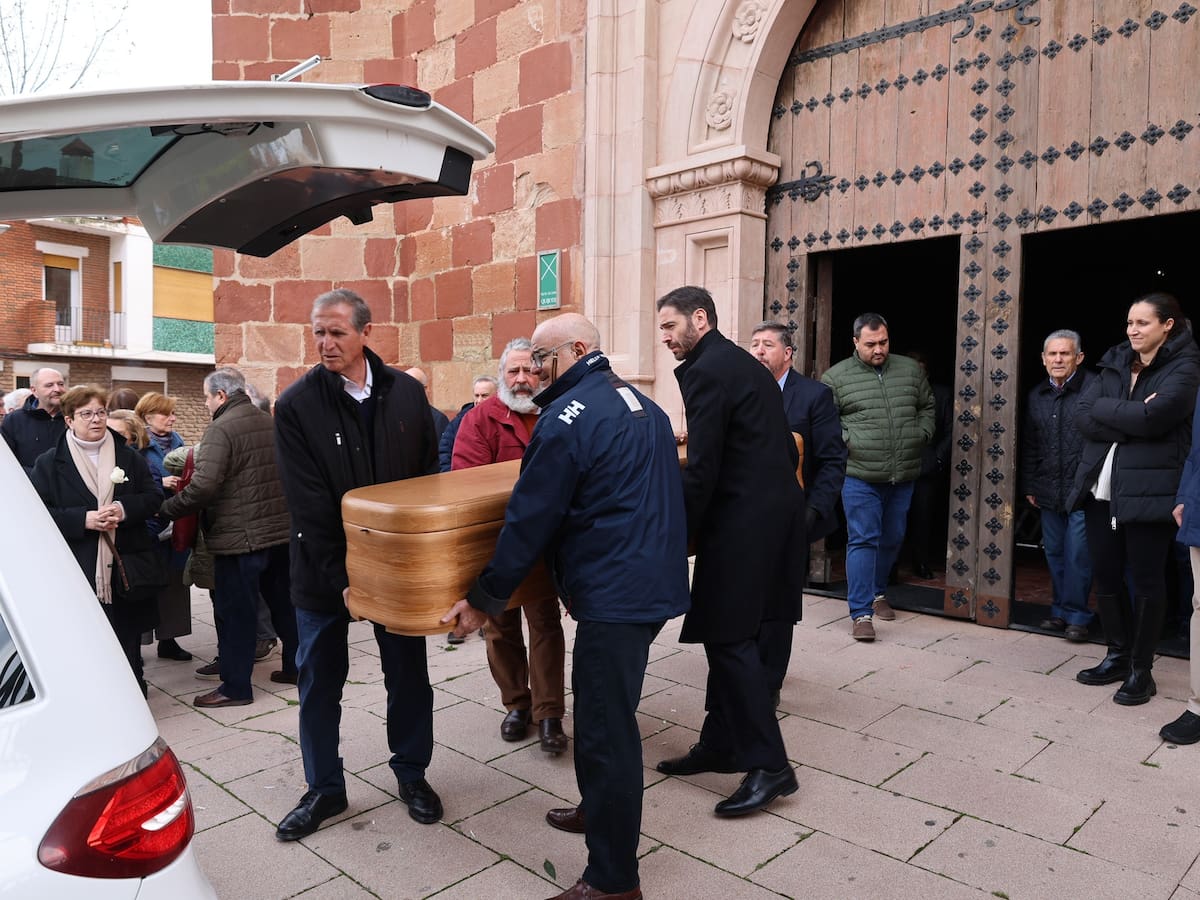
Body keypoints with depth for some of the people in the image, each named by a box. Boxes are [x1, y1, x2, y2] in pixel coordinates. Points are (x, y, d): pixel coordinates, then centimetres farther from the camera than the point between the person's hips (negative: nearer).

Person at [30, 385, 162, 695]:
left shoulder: (129, 457, 8)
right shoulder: (49, 463, 2)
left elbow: (153, 496, 6)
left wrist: (125, 509, -14)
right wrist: (83, 519, -18)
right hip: (77, 570, -2)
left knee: (128, 635, 11)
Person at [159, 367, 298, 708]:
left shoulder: (221, 429, -14)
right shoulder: (270, 422, 9)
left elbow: (202, 488, -22)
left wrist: (165, 508, -9)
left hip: (240, 538, -8)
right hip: (281, 531, 8)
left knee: (235, 613, 3)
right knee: (284, 603, 18)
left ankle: (235, 686, 11)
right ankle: (294, 667, 29)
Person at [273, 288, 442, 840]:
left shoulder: (407, 393, -3)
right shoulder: (296, 406, -11)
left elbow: (428, 478, 5)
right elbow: (308, 505, -14)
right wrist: (340, 577, -19)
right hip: (323, 571, -2)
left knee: (408, 674, 13)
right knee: (319, 683, 11)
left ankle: (411, 773, 34)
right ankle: (324, 790, 31)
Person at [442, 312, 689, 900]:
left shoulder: (568, 417, -14)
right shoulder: (642, 404, 14)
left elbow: (529, 519, -14)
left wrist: (484, 598, -6)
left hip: (614, 595, -10)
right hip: (655, 582, 10)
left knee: (606, 727, 0)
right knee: (608, 713, 23)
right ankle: (601, 809, 40)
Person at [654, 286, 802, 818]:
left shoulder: (706, 372, -13)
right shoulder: (744, 364, 17)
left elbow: (701, 470, -18)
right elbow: (785, 448, 20)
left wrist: (679, 538, -10)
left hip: (742, 521, -10)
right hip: (775, 510, 10)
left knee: (728, 638, -4)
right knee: (729, 635, 14)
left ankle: (768, 765, 2)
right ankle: (720, 745, 24)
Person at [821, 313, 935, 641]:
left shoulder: (910, 370, 9)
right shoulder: (837, 377, -2)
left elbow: (927, 405, 21)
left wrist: (922, 435, 7)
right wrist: (846, 441, -12)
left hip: (903, 476, 5)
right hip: (860, 476, -4)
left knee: (892, 539, 16)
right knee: (863, 540, -7)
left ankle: (877, 592, 37)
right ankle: (861, 613, -2)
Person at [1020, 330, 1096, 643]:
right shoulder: (1036, 396, 12)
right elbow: (1029, 446, 17)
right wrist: (1029, 486, 14)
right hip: (1048, 493, 6)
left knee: (1077, 556, -2)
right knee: (1055, 554, 12)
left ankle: (1076, 616, 10)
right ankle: (1060, 612, 24)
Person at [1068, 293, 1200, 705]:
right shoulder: (1115, 363, 13)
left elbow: (1153, 416, -20)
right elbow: (1082, 417, 0)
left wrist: (1104, 408, -8)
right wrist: (1131, 421, -12)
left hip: (1148, 491, -5)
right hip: (1100, 489, 5)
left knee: (1145, 581, 4)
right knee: (1105, 577, 11)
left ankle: (1141, 670, 17)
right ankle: (1117, 656, 28)